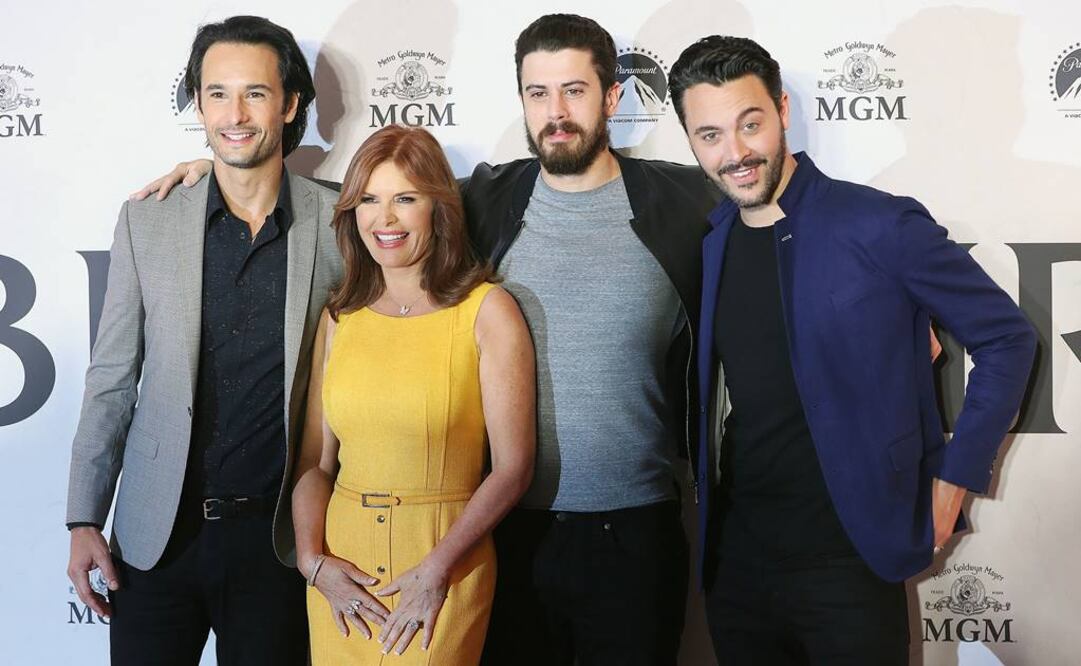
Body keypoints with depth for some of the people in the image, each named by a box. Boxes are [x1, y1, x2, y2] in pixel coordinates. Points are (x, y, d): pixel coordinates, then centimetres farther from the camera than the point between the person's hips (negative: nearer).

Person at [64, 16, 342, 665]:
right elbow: (112, 380, 5)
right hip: (158, 533, 1)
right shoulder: (146, 222, 1)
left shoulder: (339, 223, -3)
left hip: (276, 533, -1)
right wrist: (85, 520, 1)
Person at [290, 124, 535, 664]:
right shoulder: (339, 317, 5)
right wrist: (313, 559, -6)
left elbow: (512, 468, -9)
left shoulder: (486, 311, -7)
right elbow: (315, 460, 8)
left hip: (445, 561, -3)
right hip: (340, 568, 4)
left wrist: (437, 569, -14)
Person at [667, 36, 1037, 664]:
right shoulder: (707, 245, 4)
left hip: (849, 558, -5)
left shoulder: (881, 225, -12)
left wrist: (956, 475, -7)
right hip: (734, 558, 5)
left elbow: (1007, 339, -5)